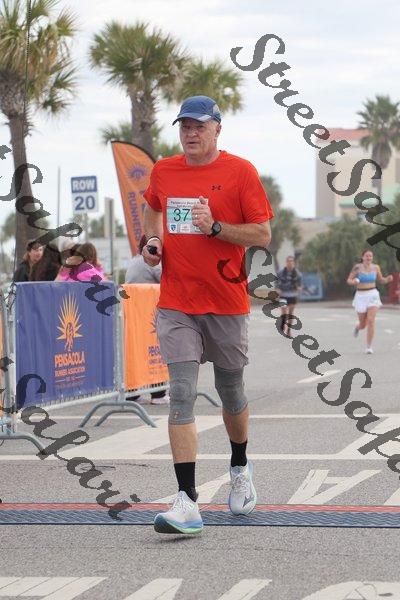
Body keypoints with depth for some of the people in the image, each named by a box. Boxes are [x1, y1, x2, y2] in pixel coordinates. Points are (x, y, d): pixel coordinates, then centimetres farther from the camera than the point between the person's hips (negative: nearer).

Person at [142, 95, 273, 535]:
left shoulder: (240, 172, -5)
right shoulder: (163, 171, 7)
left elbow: (263, 235, -7)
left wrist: (215, 227, -19)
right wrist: (152, 240, 9)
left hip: (227, 302, -2)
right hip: (176, 305, 2)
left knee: (231, 392, 13)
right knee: (181, 396, -10)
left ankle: (240, 469, 42)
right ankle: (187, 503, -15)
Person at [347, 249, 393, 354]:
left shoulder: (375, 267, 1)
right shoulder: (357, 267, -7)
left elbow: (381, 280, 15)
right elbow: (349, 280, -2)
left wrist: (388, 279, -7)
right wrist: (353, 282, -25)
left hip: (373, 295, 1)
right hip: (361, 296, -1)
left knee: (371, 321, -17)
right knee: (363, 324, 9)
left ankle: (369, 347, -9)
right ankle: (358, 327, 50)